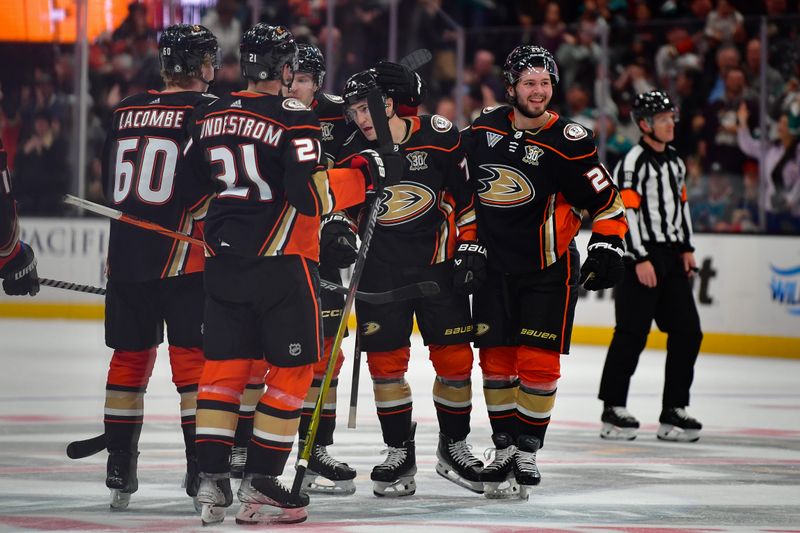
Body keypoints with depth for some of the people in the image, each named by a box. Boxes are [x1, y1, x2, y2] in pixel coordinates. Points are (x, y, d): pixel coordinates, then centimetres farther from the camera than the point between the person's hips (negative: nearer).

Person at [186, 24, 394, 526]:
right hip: (281, 261, -6)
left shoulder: (212, 116, 7)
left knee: (225, 367, 10)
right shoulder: (294, 117, -12)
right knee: (292, 370, 4)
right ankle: (259, 486, 1)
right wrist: (363, 176, -7)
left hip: (224, 260, 6)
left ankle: (212, 481, 6)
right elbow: (313, 197, -20)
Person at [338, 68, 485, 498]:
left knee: (455, 358, 0)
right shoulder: (351, 154, -4)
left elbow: (469, 196, -2)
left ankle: (453, 446, 18)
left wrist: (470, 250, -4)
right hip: (379, 266, 1)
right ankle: (400, 452, 11)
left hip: (438, 261, -1)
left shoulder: (438, 137, -10)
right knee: (385, 361, -2)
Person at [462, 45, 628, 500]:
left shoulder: (568, 143, -13)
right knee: (495, 357, 3)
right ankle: (504, 447, 14)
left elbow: (607, 198, -7)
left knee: (538, 361, -6)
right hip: (494, 265, 4)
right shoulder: (483, 131, 0)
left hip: (548, 270, -4)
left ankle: (527, 450, 5)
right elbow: (469, 191, 14)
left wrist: (608, 247, -14)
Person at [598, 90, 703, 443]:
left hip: (671, 256, 8)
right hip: (641, 258, -8)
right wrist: (640, 260, -19)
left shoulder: (674, 161, 16)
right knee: (632, 334, -7)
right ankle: (613, 410, 2)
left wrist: (686, 249, 15)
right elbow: (624, 212, -17)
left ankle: (674, 411, 9)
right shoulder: (633, 163, -12)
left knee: (688, 332, 4)